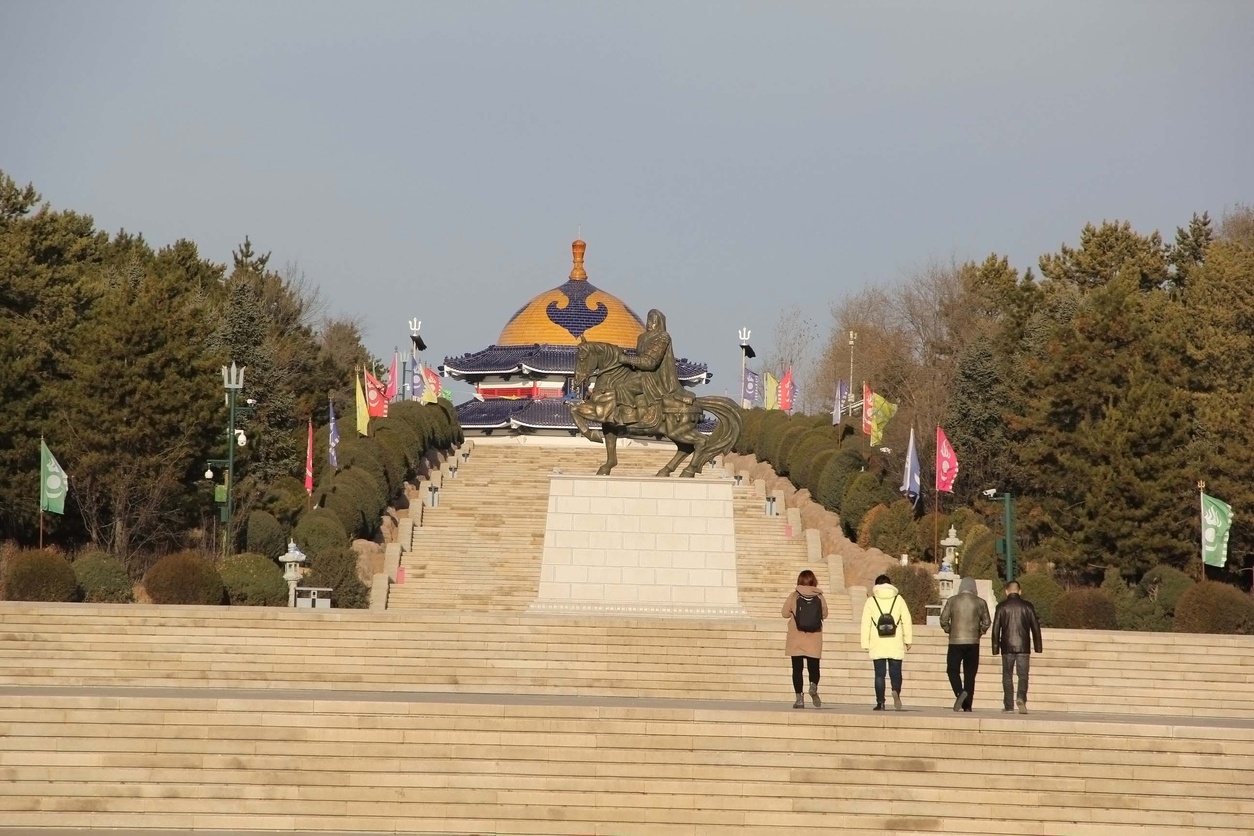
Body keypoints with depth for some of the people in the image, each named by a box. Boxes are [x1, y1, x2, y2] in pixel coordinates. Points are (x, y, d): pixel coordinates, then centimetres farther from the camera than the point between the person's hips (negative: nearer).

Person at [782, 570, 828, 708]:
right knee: (814, 667, 8)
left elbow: (785, 613, 1)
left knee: (797, 668, 6)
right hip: (814, 640, 1)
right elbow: (824, 614, 6)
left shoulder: (794, 596, -6)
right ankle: (813, 686, -22)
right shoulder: (819, 597, -3)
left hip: (796, 640, -1)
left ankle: (799, 698, -1)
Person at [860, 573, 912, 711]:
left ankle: (880, 702, -1)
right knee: (895, 673, 5)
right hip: (895, 645, 0)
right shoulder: (898, 599, 5)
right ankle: (896, 691, -23)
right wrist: (908, 640, 9)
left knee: (879, 674, 4)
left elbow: (865, 624, 1)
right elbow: (907, 621, 3)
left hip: (877, 645, 0)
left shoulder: (871, 601, 3)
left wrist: (865, 644, 5)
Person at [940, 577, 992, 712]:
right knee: (970, 674, 7)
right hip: (973, 642, 1)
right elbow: (986, 622, 4)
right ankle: (967, 706, 4)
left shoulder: (952, 601, 0)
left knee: (952, 670, 6)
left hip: (956, 641, -1)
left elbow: (943, 619, -3)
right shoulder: (980, 602, 3)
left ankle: (959, 692, -21)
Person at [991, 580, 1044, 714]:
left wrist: (995, 648, 3)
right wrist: (1038, 648, 10)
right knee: (1023, 675, 1)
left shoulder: (1001, 607, 1)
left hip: (1007, 647, 0)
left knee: (1007, 676, 8)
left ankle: (1008, 705, 7)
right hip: (1024, 647, 0)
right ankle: (1021, 699, -23)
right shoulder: (1028, 606, 3)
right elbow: (1035, 627, 5)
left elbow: (996, 628, -1)